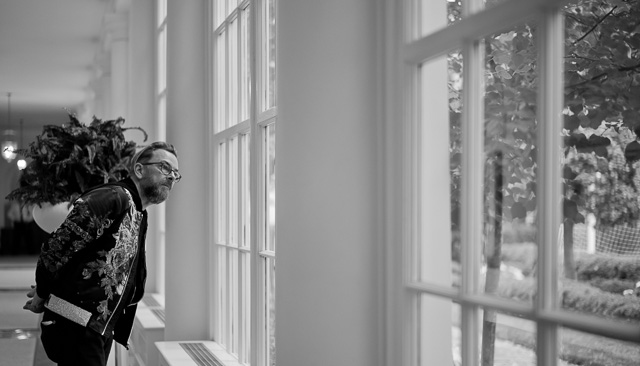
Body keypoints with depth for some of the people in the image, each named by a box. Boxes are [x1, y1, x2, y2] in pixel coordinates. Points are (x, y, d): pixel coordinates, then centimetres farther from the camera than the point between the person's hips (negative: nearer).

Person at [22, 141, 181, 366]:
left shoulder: (139, 216, 16)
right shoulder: (114, 198, -14)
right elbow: (57, 247, -18)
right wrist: (42, 295, -5)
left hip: (101, 330, 9)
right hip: (76, 329, -9)